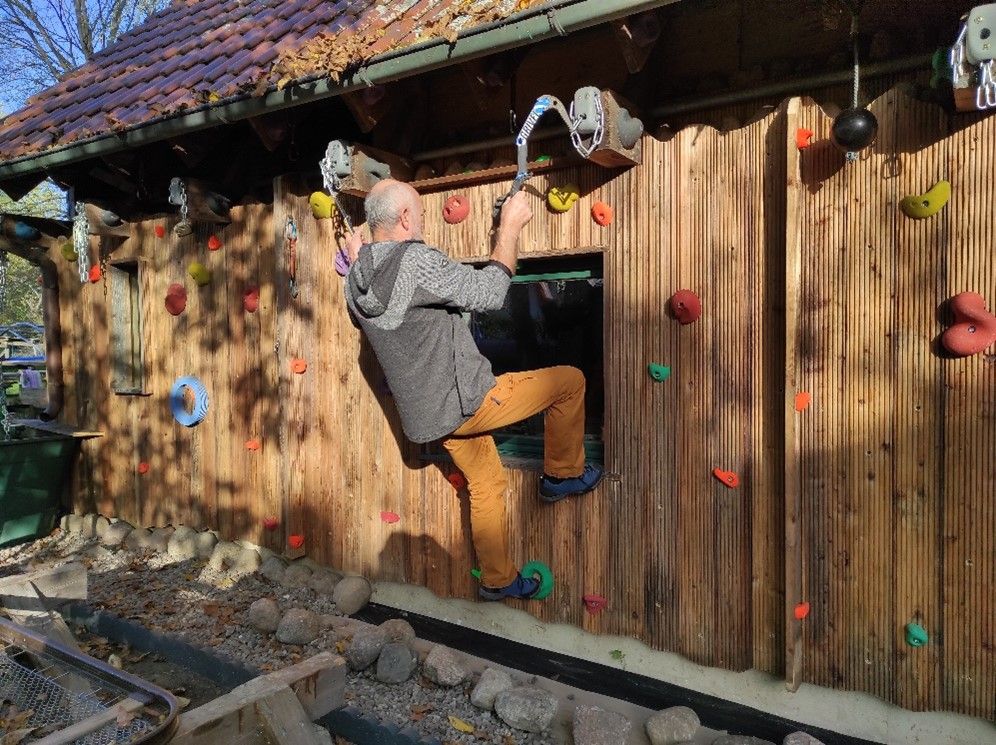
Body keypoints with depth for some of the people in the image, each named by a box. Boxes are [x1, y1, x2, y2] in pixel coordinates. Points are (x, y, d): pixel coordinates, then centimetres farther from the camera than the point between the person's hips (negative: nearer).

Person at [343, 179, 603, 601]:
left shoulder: (356, 280, 4)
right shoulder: (416, 261, -24)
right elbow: (490, 292, -21)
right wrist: (510, 227, -10)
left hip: (428, 414, 9)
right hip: (465, 402, -9)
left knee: (486, 485, 24)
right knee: (570, 380, 4)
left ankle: (498, 580, 35)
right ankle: (563, 475, 21)